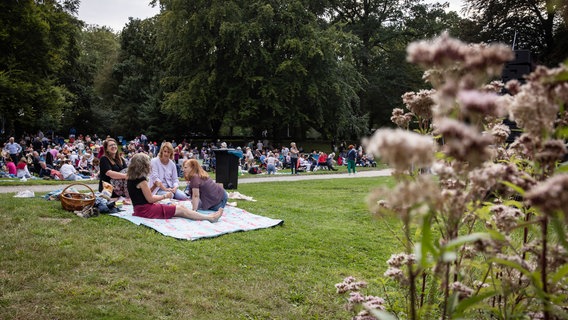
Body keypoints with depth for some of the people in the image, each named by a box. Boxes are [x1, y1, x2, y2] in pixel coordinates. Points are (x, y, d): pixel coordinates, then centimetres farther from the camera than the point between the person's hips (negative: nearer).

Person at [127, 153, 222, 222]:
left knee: (180, 207, 4)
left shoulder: (131, 178, 10)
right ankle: (210, 217, -4)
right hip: (146, 210, -9)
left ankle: (209, 216, 0)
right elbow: (150, 199, -15)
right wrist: (165, 196, -3)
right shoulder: (141, 179, -19)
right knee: (181, 209, -7)